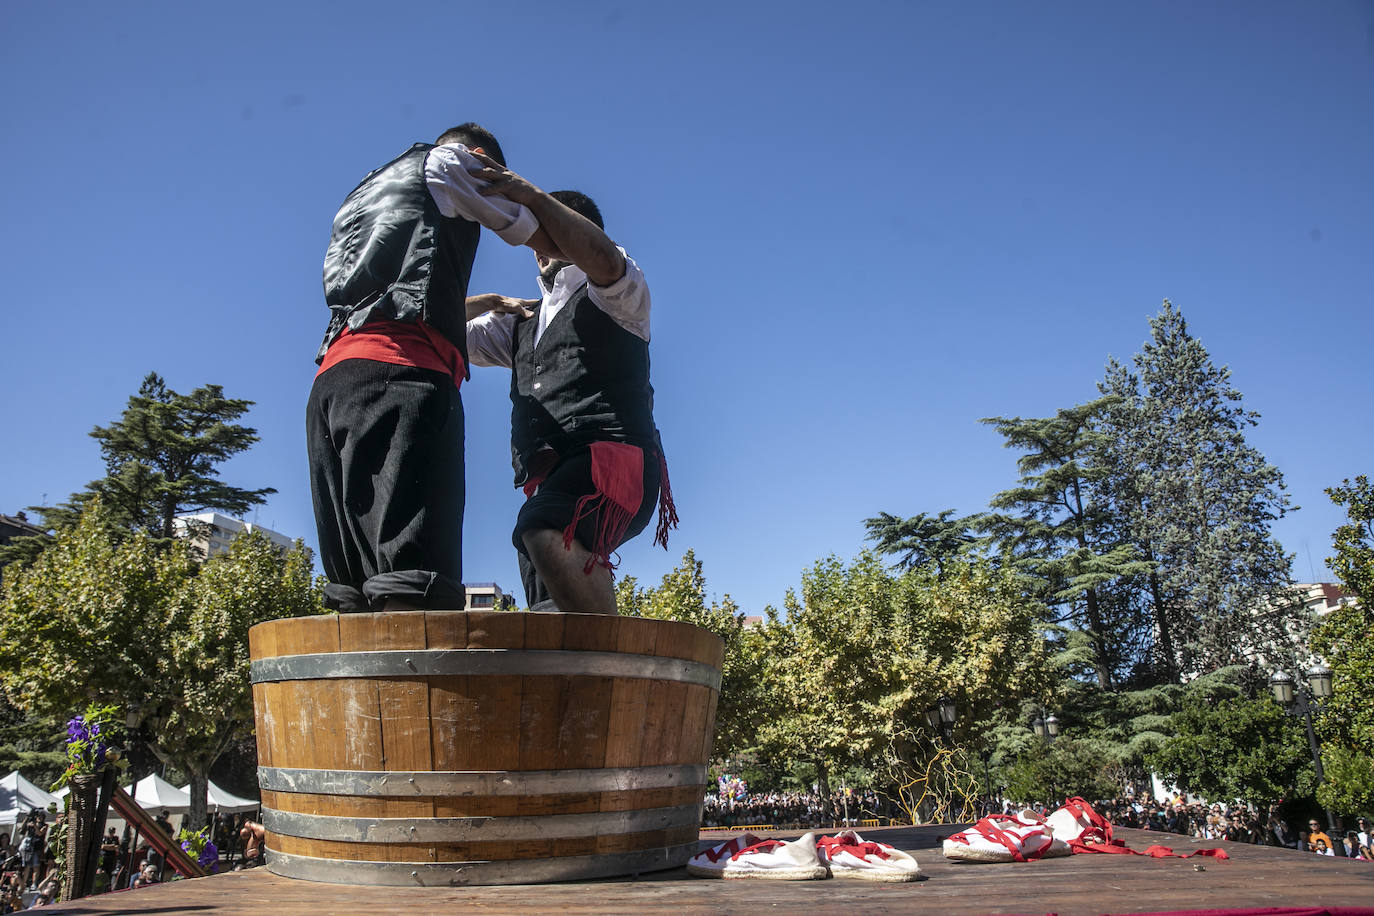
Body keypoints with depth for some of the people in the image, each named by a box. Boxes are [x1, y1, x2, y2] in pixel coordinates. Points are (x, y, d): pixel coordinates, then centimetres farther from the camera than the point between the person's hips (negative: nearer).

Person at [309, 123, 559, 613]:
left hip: (332, 379, 8)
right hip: (399, 372, -7)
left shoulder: (361, 194, 38)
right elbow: (531, 232, 20)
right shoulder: (447, 159, 18)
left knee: (355, 597, 0)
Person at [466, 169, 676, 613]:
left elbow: (604, 259, -11)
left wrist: (531, 196, -11)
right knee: (552, 616, -4)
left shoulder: (614, 295, 14)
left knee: (545, 531, -37)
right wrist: (487, 302, 18)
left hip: (611, 456, -7)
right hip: (547, 482, 7)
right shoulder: (521, 320, 34)